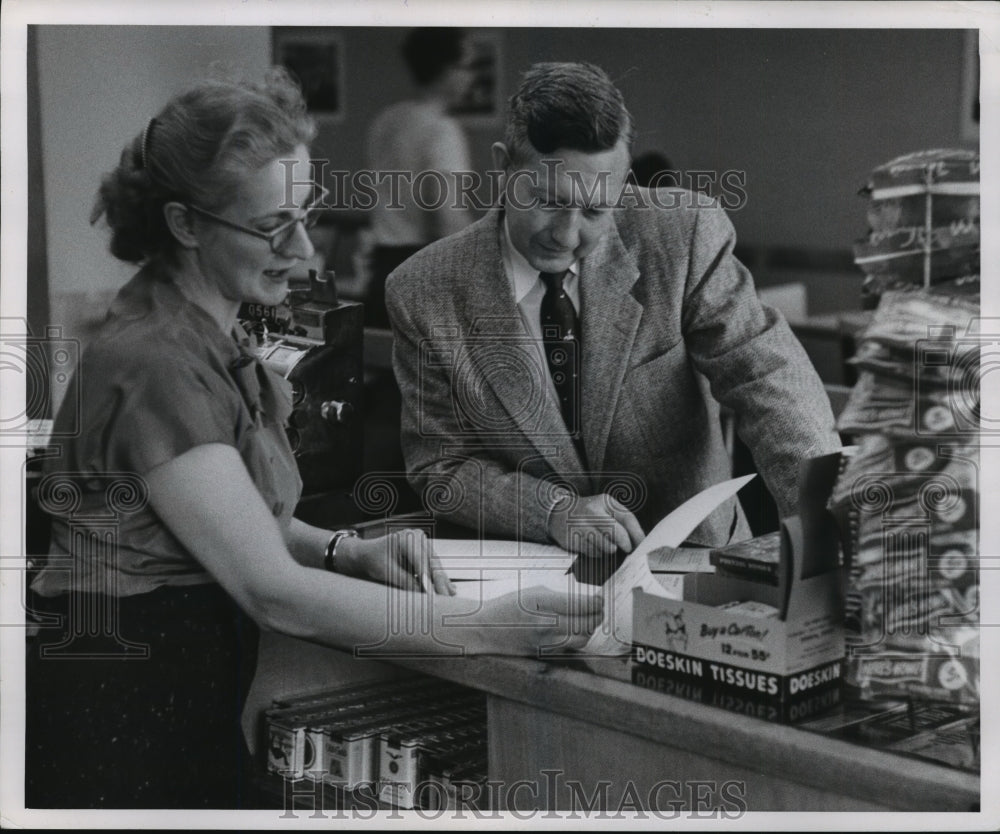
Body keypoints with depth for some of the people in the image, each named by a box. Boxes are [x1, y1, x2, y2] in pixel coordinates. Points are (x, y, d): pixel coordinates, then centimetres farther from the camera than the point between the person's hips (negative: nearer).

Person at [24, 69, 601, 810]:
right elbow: (273, 592, -26)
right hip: (119, 725, -9)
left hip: (190, 710, 9)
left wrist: (352, 553, -6)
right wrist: (483, 628, -27)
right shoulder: (154, 366, -22)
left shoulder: (214, 338, 8)